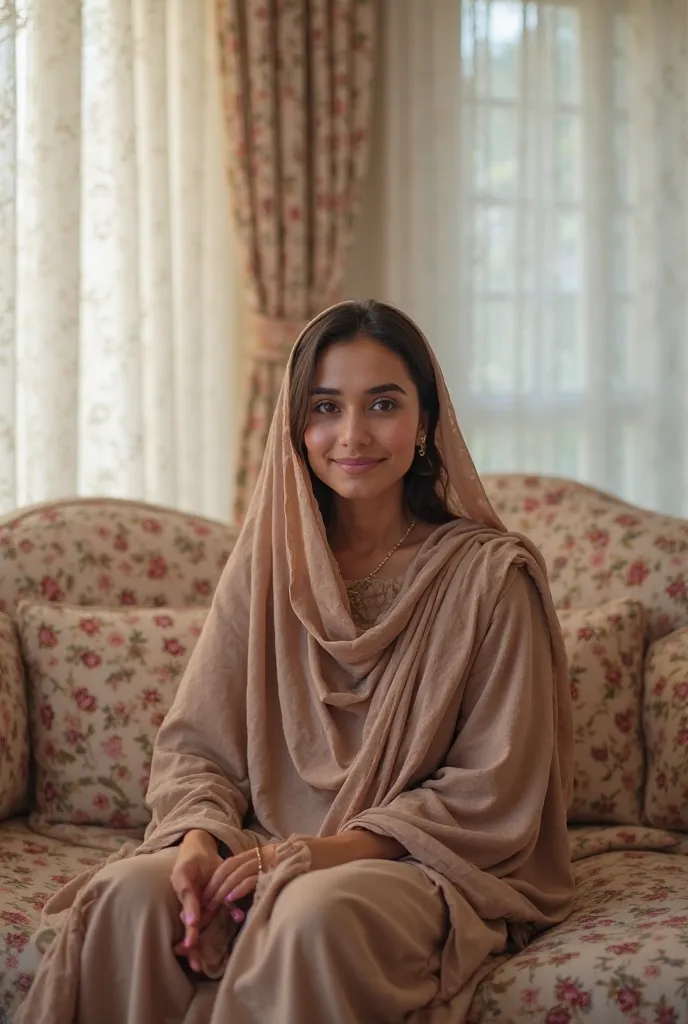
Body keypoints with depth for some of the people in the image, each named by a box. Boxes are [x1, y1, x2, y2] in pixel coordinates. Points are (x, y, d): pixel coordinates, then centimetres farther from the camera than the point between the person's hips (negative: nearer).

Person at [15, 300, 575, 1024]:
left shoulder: (490, 575, -5)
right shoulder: (266, 564, 7)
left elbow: (493, 794, -7)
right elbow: (196, 745, 6)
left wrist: (326, 849, -18)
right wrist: (201, 839, -18)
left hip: (428, 867, -3)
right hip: (269, 851, 4)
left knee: (317, 911, -37)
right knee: (130, 893, -27)